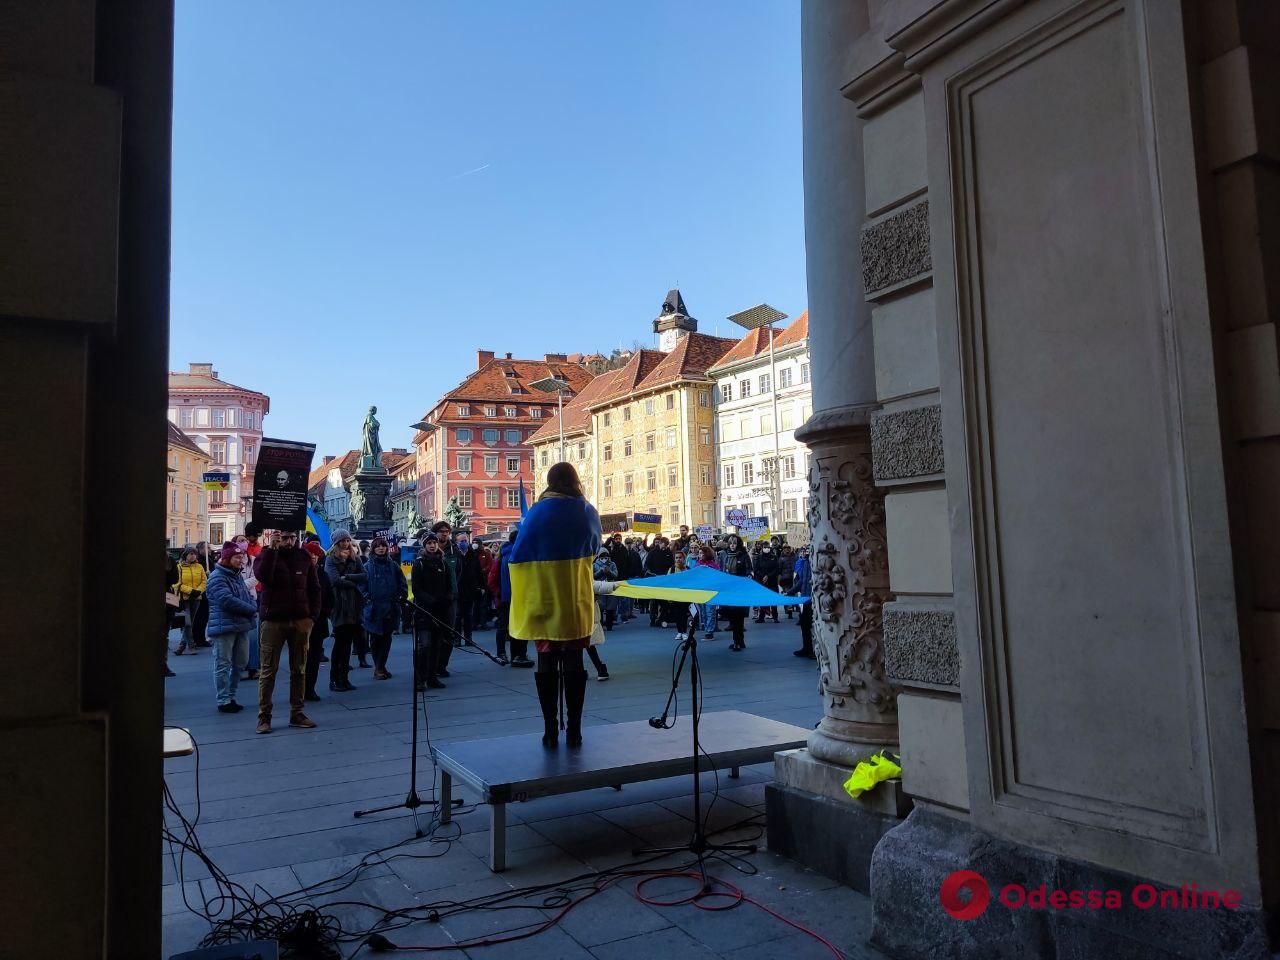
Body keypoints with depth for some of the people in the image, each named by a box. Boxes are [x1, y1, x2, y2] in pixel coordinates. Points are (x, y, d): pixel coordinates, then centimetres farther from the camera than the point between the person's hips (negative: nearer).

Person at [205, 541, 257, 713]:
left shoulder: (237, 576, 17)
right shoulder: (217, 576, -10)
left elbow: (248, 595, 17)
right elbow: (227, 600, -21)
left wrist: (254, 606, -7)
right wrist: (252, 609, -16)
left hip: (241, 626, 9)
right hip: (224, 626, -9)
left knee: (240, 663, 13)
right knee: (223, 665, -2)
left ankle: (230, 697, 23)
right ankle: (223, 701, 2)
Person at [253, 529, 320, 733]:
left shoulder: (303, 557, 6)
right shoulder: (266, 555, -1)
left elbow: (314, 588, 10)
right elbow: (262, 575, -24)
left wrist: (313, 615, 1)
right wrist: (272, 548, -26)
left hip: (300, 621, 3)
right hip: (273, 622, -3)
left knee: (299, 670, 9)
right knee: (268, 670, 1)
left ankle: (297, 713, 17)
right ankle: (264, 716, 8)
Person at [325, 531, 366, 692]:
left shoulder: (355, 559, 14)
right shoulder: (331, 560, 2)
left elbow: (365, 576, 0)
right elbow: (335, 580, -12)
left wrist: (347, 577, -10)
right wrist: (355, 583, -5)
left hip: (354, 606, 4)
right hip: (339, 606, -4)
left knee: (348, 643, 7)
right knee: (340, 642, -2)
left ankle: (344, 678, 13)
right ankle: (334, 680, 5)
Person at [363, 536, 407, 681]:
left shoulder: (393, 566, 10)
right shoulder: (367, 567, 4)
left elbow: (403, 584, 13)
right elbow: (362, 586, 3)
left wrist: (401, 597, 0)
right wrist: (366, 598, -9)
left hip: (391, 609, 2)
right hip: (374, 609, -2)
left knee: (386, 638, 5)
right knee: (375, 639, 0)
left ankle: (380, 667, 14)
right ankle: (379, 667, 10)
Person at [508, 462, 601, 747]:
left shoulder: (537, 512, -8)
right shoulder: (588, 512, 0)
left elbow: (518, 557, -4)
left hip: (543, 599, -2)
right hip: (578, 600, 2)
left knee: (547, 662, 6)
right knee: (574, 661, 7)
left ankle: (550, 730, 8)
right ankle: (574, 730, 8)